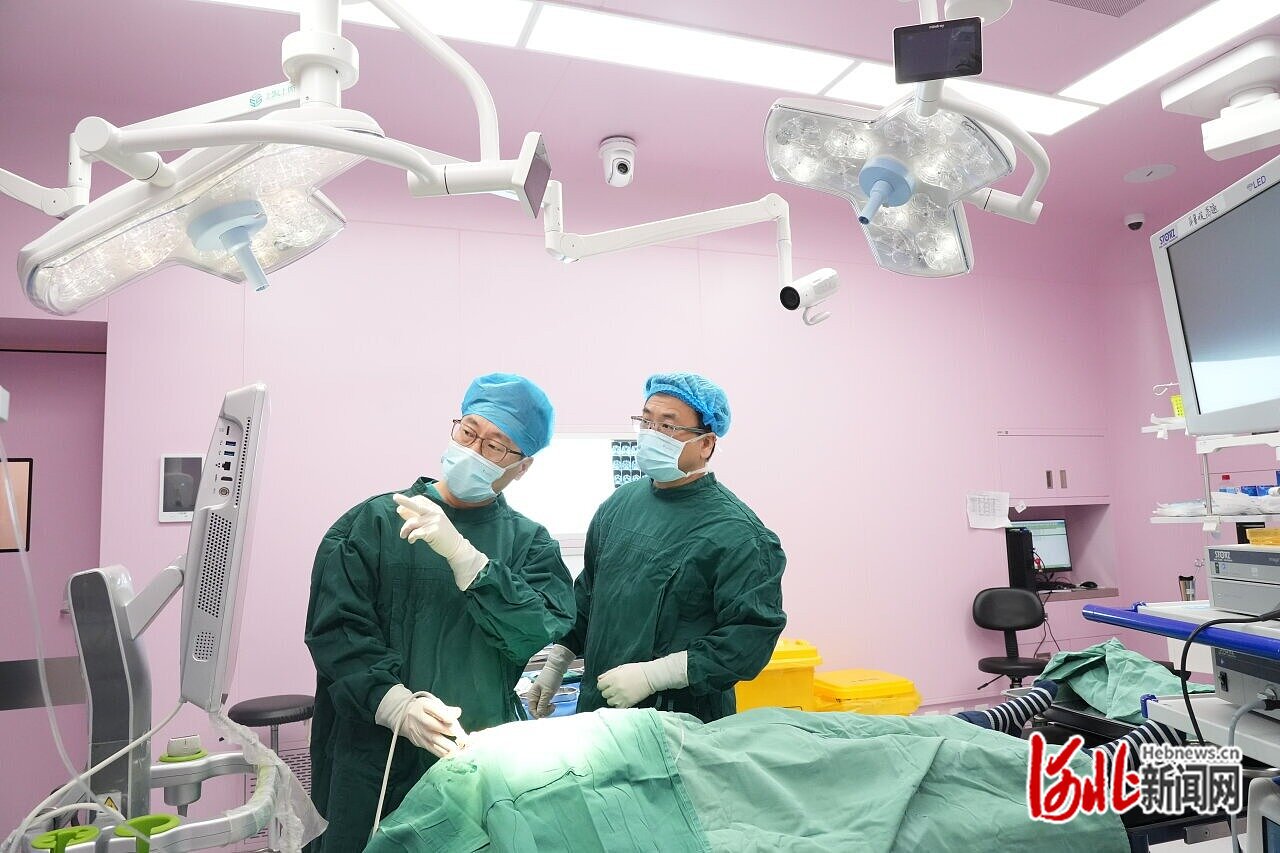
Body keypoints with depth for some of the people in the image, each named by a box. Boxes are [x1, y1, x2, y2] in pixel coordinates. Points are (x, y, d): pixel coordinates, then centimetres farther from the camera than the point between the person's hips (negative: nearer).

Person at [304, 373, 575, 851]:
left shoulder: (531, 544, 3)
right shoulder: (371, 523, 0)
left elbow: (536, 637, -12)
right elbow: (336, 630, -7)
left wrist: (462, 555, -23)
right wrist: (397, 705, -22)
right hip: (377, 760, 0)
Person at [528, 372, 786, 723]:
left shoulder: (737, 533, -18)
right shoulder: (622, 502, 4)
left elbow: (754, 633, -23)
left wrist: (653, 674, -25)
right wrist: (556, 663, 16)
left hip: (682, 720, -6)